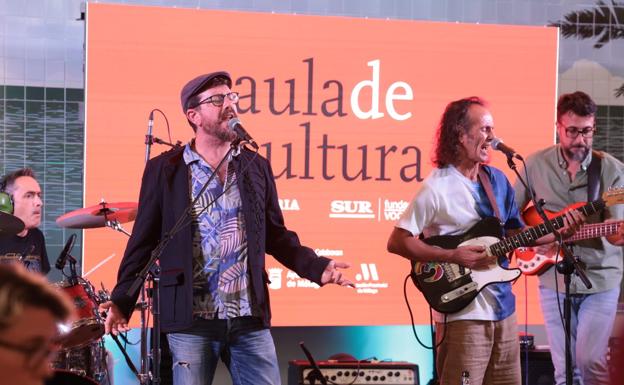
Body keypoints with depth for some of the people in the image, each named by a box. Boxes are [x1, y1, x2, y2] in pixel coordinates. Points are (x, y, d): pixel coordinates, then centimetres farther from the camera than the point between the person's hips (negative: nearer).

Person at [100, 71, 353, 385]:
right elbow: (143, 242, 2)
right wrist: (122, 300, -6)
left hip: (250, 318, 3)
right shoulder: (164, 169, 1)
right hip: (192, 321, -3)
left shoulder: (256, 167, 11)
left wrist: (317, 268, 1)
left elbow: (276, 236, 14)